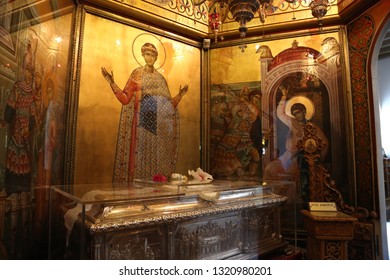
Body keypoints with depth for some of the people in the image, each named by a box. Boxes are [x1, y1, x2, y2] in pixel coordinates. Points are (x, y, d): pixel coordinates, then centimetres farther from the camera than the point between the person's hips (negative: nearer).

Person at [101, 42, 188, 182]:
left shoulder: (161, 78, 18)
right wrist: (112, 83, -12)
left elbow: (168, 104, 17)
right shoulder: (137, 74, 7)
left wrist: (179, 95, 14)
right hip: (143, 121, -3)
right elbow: (125, 98, -4)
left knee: (159, 156, 1)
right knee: (141, 153, -7)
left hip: (160, 124, 4)